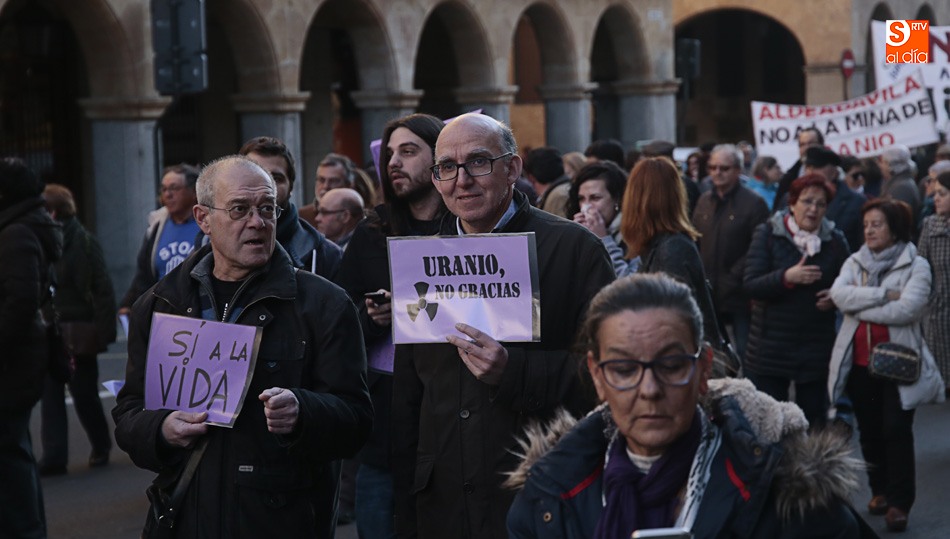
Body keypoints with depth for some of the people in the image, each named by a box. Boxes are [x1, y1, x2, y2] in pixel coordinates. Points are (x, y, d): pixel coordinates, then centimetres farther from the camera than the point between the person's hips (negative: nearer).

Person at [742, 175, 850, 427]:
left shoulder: (835, 240, 7)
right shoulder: (767, 234, -1)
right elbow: (750, 285, -9)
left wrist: (837, 297, -6)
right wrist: (786, 277, -25)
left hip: (816, 348, 2)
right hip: (770, 348, -2)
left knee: (813, 422, 5)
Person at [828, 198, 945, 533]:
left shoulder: (916, 266, -5)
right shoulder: (854, 263, 8)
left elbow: (908, 309, -19)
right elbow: (838, 294, -11)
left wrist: (859, 305, -12)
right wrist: (884, 295, -19)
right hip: (859, 361, 4)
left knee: (896, 430, -5)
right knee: (869, 430, 13)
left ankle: (899, 502, -1)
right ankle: (880, 490, 27)